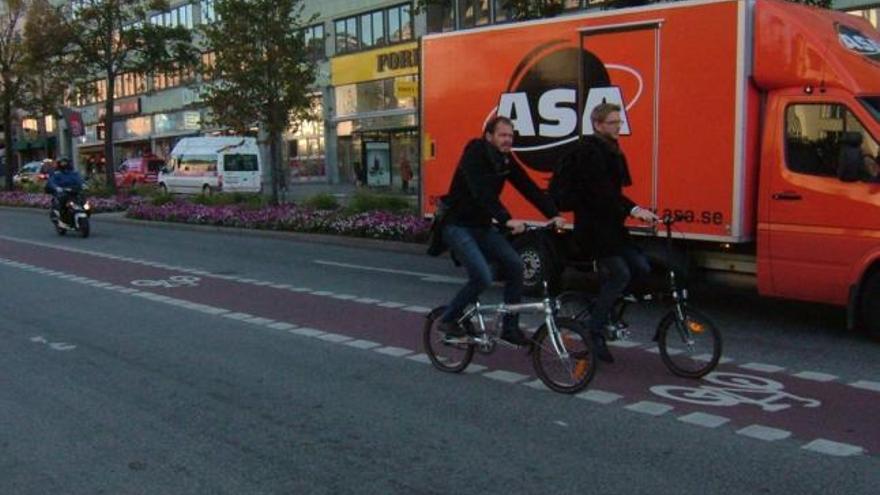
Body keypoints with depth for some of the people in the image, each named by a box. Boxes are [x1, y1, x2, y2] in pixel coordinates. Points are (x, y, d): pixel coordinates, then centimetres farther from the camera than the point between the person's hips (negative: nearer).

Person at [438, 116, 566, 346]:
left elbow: (529, 188, -3)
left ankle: (510, 328, 5)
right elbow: (482, 193, -32)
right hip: (458, 226, -7)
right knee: (482, 277, -21)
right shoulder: (474, 156, -18)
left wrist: (554, 215, -15)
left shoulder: (505, 161, 4)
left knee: (514, 265, -5)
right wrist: (507, 220, -43)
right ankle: (448, 318, 1)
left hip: (483, 226, 7)